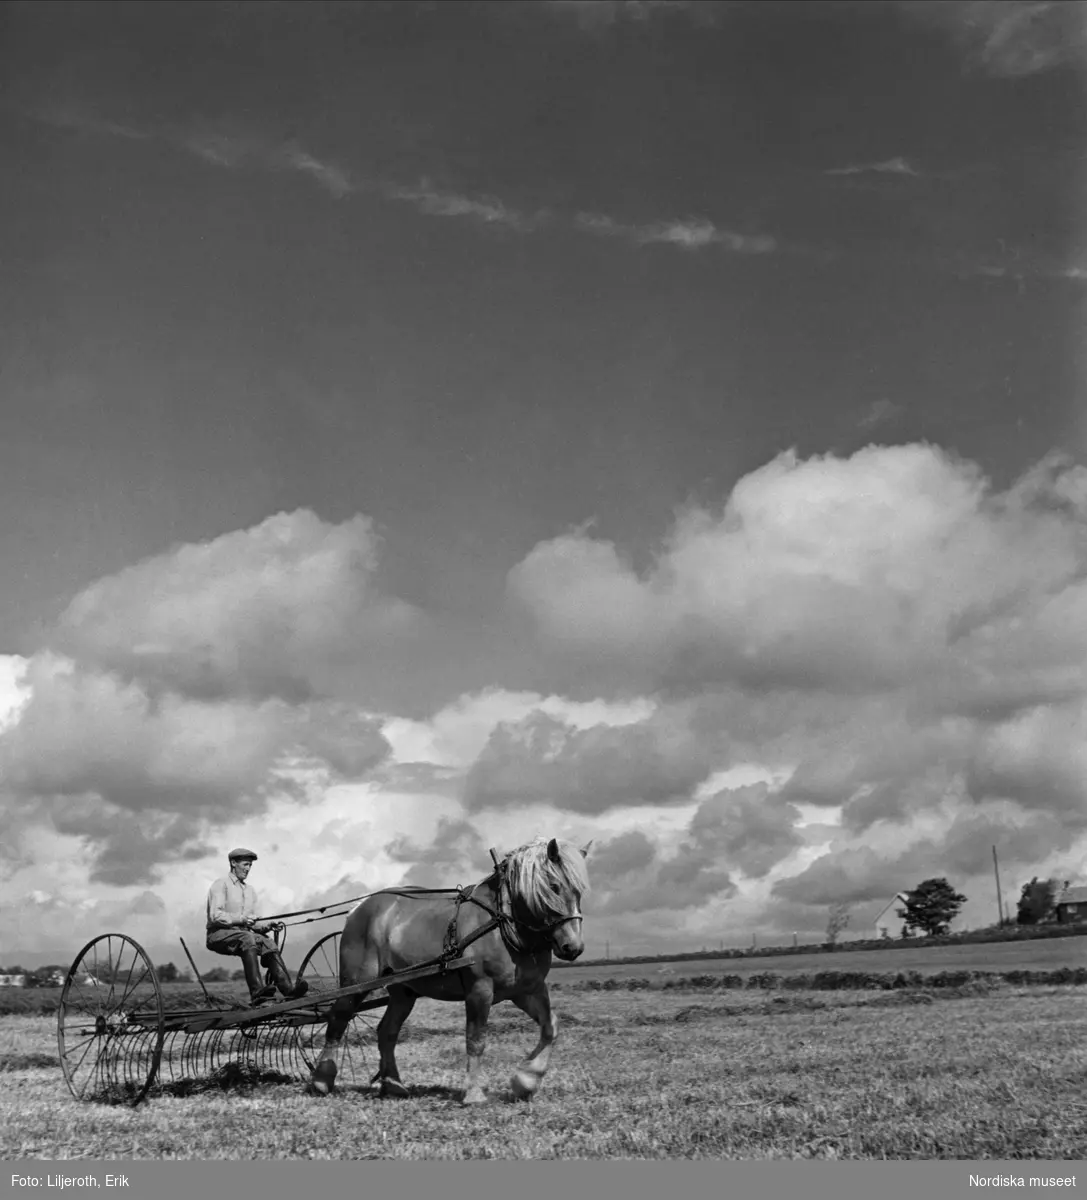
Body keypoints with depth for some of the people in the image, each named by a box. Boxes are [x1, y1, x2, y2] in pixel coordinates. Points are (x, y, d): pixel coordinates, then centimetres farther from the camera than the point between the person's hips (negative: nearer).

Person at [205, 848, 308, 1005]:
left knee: (268, 942, -23)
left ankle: (288, 988, -39)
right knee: (247, 938, -36)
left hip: (244, 934, 6)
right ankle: (257, 992, -49)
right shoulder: (221, 885, 0)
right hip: (219, 934, -6)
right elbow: (215, 916, -13)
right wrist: (240, 919, -25)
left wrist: (266, 925, -3)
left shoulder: (250, 891, 22)